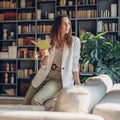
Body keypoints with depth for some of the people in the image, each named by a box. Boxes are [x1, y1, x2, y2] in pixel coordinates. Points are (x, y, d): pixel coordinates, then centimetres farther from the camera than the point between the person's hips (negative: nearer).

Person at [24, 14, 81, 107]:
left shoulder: (74, 41, -2)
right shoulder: (50, 42, 8)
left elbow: (74, 64, -2)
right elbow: (44, 66, 5)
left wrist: (78, 85, -9)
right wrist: (46, 55, -15)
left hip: (60, 78, -4)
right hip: (45, 75, 5)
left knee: (36, 100, -23)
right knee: (26, 103, 2)